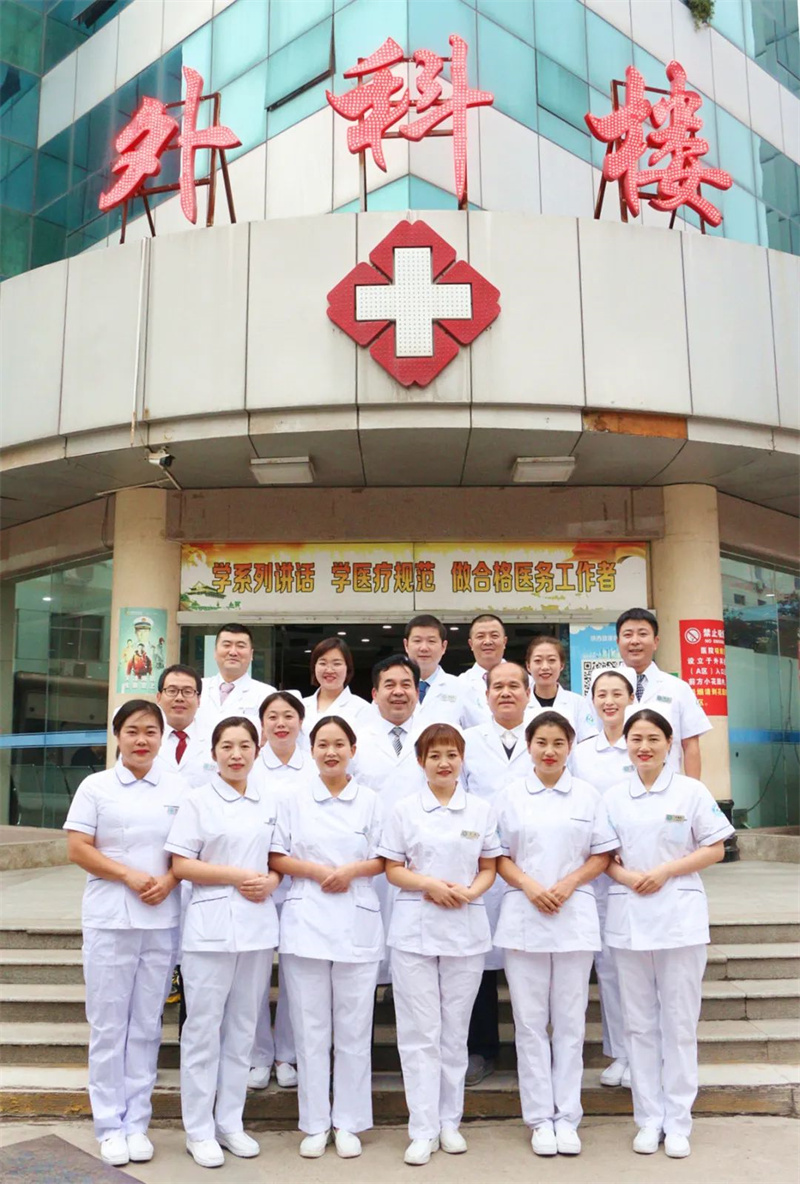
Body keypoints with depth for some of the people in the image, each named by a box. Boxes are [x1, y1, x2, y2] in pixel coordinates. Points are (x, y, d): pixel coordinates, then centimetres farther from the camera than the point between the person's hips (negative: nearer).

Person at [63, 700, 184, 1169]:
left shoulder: (178, 789, 6)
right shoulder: (96, 786, 2)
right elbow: (78, 849, -3)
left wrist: (168, 880, -11)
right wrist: (129, 875, -14)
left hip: (162, 921, 1)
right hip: (109, 920, -1)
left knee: (147, 1024, 8)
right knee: (109, 1024, 4)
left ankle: (137, 1123, 19)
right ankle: (110, 1125, 17)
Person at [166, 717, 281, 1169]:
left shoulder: (270, 803, 9)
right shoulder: (198, 800, -2)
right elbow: (182, 865, -6)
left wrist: (271, 880, -7)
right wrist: (236, 875, -15)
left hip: (258, 926, 4)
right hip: (211, 926, -4)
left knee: (243, 1027, 10)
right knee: (204, 1026, 1)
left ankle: (231, 1122, 23)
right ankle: (200, 1130, 14)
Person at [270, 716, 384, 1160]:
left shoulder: (370, 800, 5)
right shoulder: (293, 799, 5)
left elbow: (383, 860, 7)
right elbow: (276, 857, 3)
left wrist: (352, 870, -11)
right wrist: (317, 871, -11)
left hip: (358, 924, 0)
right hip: (306, 922, 0)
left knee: (354, 1027, 5)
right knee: (311, 1027, 5)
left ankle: (348, 1123, 18)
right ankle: (315, 1124, 18)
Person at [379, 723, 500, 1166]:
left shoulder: (481, 810, 4)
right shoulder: (404, 810, 0)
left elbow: (488, 869, 7)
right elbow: (393, 871, 1)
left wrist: (469, 892, -13)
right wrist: (429, 884, -16)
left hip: (466, 928, 1)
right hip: (414, 929, -1)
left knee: (455, 1030, 10)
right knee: (420, 1031, 2)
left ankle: (450, 1121, 23)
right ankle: (423, 1129, 10)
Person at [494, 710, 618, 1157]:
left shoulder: (588, 795, 4)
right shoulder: (510, 796, 4)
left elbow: (602, 855, 4)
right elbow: (500, 856, 4)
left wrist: (568, 884, -11)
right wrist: (529, 885, -12)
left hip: (575, 917, 0)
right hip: (523, 917, 0)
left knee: (570, 1020, 6)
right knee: (530, 1020, 5)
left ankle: (567, 1116, 17)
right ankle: (540, 1118, 16)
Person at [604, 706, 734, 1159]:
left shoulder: (692, 791, -2)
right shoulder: (613, 797, 6)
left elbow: (715, 849, -2)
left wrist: (665, 871, -13)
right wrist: (625, 875, -12)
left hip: (680, 916, -2)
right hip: (629, 916, 3)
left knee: (679, 1020, 4)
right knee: (640, 1022, 9)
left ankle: (678, 1122, 15)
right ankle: (649, 1118, 20)